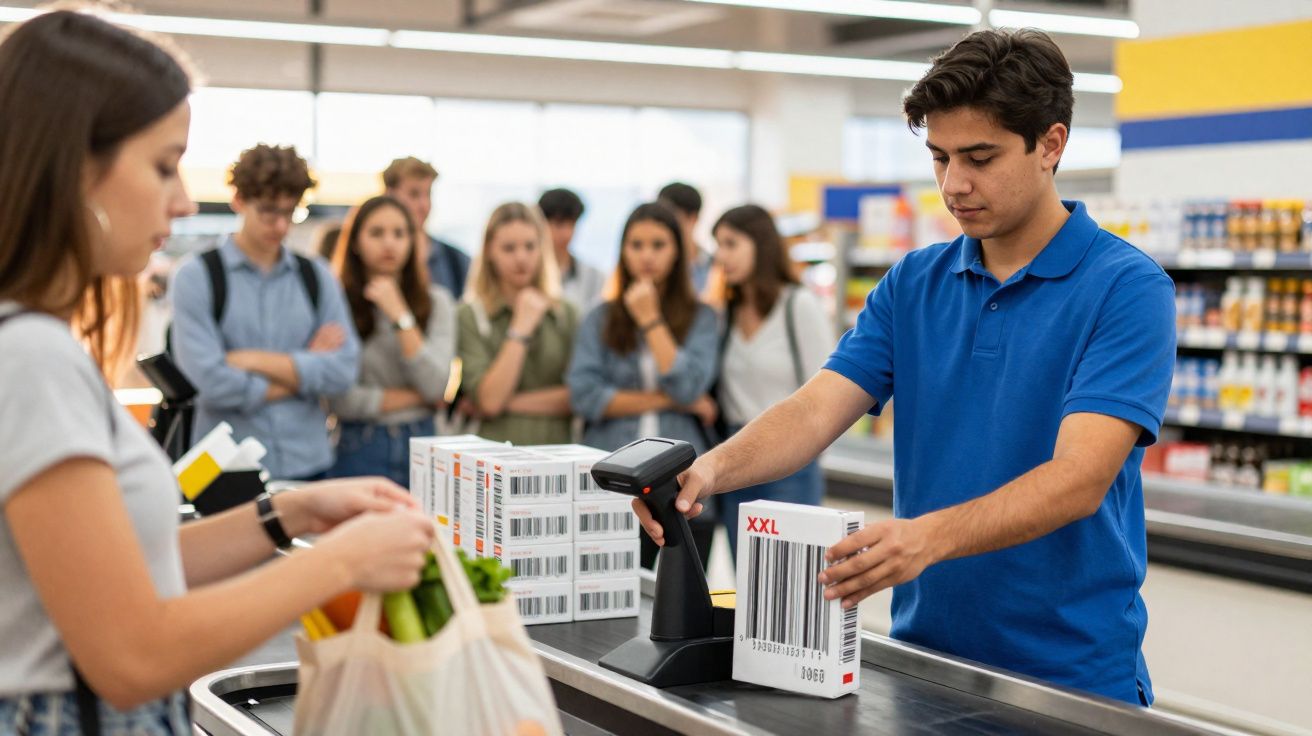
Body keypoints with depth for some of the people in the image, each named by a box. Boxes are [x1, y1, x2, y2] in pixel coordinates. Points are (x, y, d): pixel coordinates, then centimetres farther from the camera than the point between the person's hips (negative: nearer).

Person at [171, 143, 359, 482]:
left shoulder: (317, 277, 9)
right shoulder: (197, 277, -2)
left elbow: (344, 371, -2)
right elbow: (212, 381, -13)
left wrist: (255, 360, -9)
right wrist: (303, 374, -3)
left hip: (308, 464, 3)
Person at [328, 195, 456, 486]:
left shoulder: (436, 301, 6)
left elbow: (436, 387, -7)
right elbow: (340, 399, -15)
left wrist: (400, 315, -11)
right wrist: (417, 397, -5)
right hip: (358, 449, -3)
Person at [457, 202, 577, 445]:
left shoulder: (567, 314, 11)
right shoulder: (471, 316, 3)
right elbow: (488, 401, -6)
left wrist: (511, 403, -3)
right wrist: (521, 329, -5)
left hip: (556, 446, 2)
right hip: (496, 450, -2)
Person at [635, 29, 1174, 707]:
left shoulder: (1126, 288, -13)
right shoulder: (913, 284, 5)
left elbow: (1080, 478, -24)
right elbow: (817, 409, -6)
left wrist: (930, 536, -39)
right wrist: (715, 468, -26)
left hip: (1073, 677, -5)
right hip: (925, 655, 5)